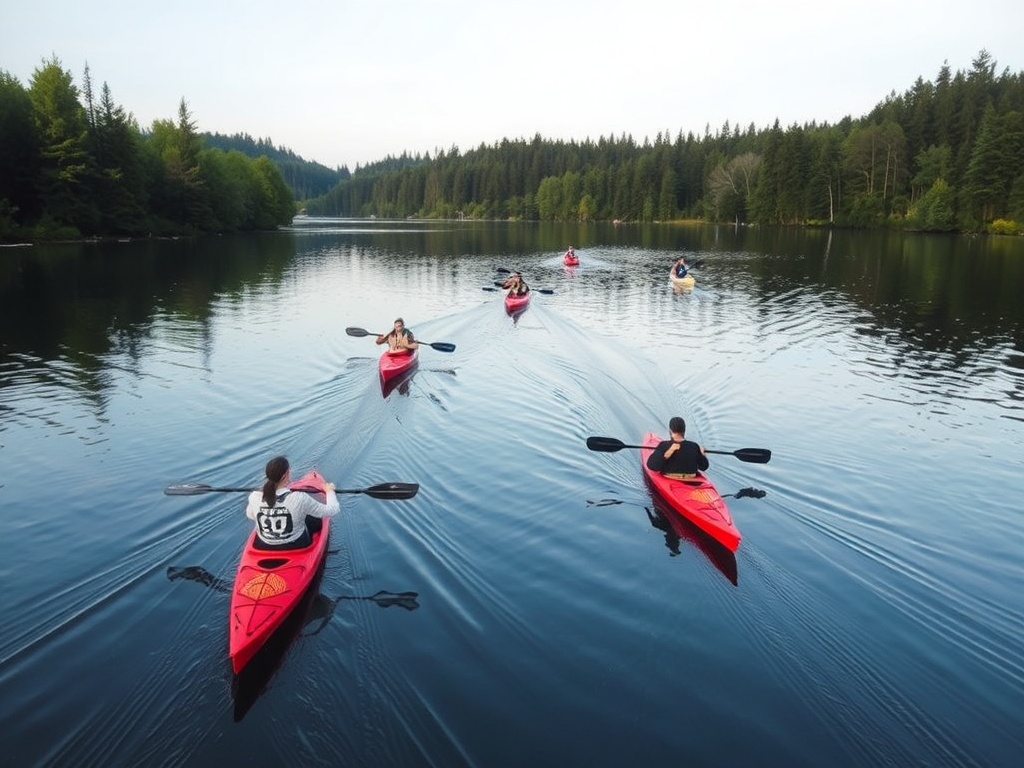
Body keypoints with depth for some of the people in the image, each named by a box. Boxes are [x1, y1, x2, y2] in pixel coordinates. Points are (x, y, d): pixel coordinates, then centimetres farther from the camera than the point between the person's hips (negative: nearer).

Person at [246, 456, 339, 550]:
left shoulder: (254, 497, -19)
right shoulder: (300, 498, -30)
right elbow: (331, 510, -18)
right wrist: (330, 491, 2)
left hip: (263, 546, 3)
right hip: (296, 545, -3)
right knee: (316, 518, 23)